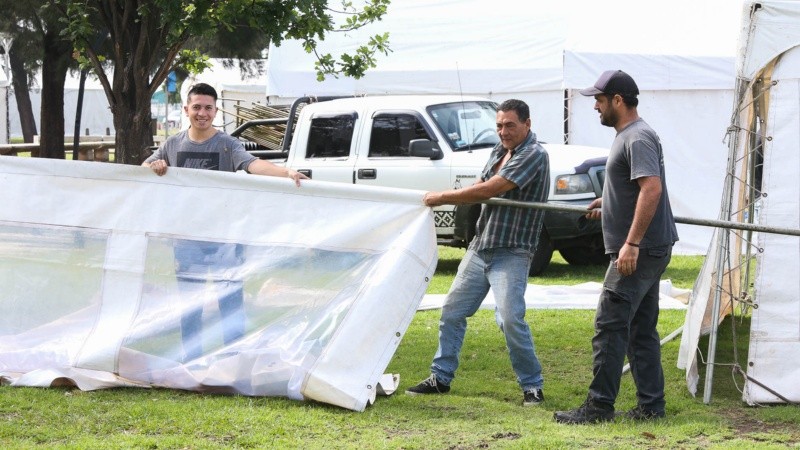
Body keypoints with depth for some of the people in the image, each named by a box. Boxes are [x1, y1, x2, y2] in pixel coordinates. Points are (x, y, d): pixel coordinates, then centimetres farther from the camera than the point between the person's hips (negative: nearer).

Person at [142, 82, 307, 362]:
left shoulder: (227, 145, -3)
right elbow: (144, 168, 11)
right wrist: (154, 166, -14)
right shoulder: (173, 145, 8)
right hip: (186, 238, 3)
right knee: (189, 306, 9)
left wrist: (286, 172, -39)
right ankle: (191, 362, 18)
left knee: (231, 303, -5)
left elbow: (252, 164, -20)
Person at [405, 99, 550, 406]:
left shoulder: (534, 155, -14)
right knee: (452, 311, 10)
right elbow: (480, 189, 14)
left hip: (510, 253, -8)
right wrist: (442, 199, -5)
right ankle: (441, 378, 21)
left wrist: (442, 197, -11)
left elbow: (488, 190, -19)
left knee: (510, 318, -18)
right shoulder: (500, 151, 15)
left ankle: (532, 386, -5)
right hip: (479, 247, 9)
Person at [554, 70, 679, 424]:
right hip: (647, 250, 11)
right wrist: (607, 203, 25)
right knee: (641, 329, 12)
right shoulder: (627, 136, 18)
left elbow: (652, 188, -27)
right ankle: (651, 405, 15)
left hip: (638, 252, -11)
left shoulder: (638, 138, -16)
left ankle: (600, 405, -7)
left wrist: (631, 243, -30)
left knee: (610, 326, -9)